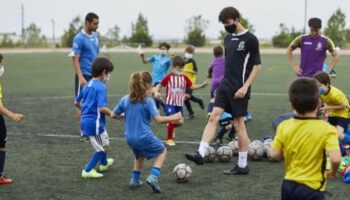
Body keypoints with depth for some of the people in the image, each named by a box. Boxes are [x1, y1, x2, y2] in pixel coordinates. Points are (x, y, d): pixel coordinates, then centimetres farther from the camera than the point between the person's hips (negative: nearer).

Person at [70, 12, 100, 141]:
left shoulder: (95, 36, 11)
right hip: (84, 75, -7)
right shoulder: (79, 38, -11)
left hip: (94, 76, 7)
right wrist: (81, 78, -22)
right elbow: (75, 60, -14)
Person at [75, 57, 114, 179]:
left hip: (85, 120, 9)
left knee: (104, 143, 29)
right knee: (102, 148, 7)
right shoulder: (101, 87, -18)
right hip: (95, 122, -9)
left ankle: (104, 163, 50)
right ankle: (88, 171, 9)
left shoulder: (88, 85, 9)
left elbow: (77, 102, 19)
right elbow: (102, 108, -26)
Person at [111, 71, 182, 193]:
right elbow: (159, 119, -20)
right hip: (144, 137, -5)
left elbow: (113, 115, 8)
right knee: (162, 152, 18)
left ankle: (135, 180, 32)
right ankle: (153, 177, -1)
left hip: (130, 138, 6)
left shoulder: (125, 100, 0)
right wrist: (174, 117, -8)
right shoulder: (148, 101, -15)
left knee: (140, 155, 34)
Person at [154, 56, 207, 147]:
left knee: (180, 122, 2)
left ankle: (170, 127, 37)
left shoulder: (184, 78, 2)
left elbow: (192, 87, 6)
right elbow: (159, 85, -4)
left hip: (180, 103, 5)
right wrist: (156, 92, -22)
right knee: (172, 120, -13)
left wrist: (202, 85, -6)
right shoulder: (169, 77, -9)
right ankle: (169, 139, 9)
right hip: (170, 103, -5)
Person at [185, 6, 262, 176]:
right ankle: (201, 154, -11)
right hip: (225, 85, 6)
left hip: (239, 89, -6)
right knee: (213, 117, -7)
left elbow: (257, 66, -11)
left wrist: (245, 87, -18)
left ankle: (242, 165, 12)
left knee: (238, 124, 1)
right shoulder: (228, 38, 11)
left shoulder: (250, 39, -10)